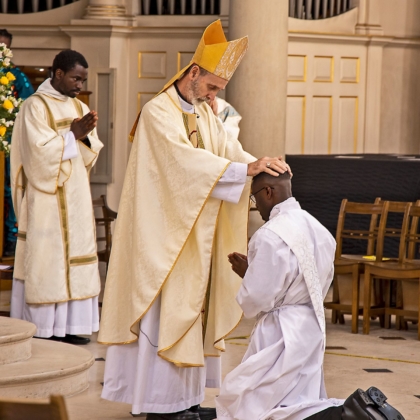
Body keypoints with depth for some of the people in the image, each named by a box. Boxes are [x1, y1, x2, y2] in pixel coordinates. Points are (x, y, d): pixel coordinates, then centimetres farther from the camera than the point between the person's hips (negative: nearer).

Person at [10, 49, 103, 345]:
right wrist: (72, 135, -13)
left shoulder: (79, 107, 13)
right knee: (45, 258, -6)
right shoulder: (35, 107, -7)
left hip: (76, 199, 7)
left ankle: (66, 326, 6)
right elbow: (40, 151, -16)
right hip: (47, 200, -7)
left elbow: (92, 154, 10)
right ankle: (42, 329, -3)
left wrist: (86, 136, -9)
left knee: (74, 257, 3)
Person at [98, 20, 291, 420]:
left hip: (195, 237, 9)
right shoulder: (158, 112, -14)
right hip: (165, 233, -9)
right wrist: (245, 168, -34)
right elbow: (186, 159, -27)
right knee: (166, 309, -6)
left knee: (191, 308, 9)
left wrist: (259, 163, -20)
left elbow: (227, 148, 1)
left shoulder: (204, 113, 13)